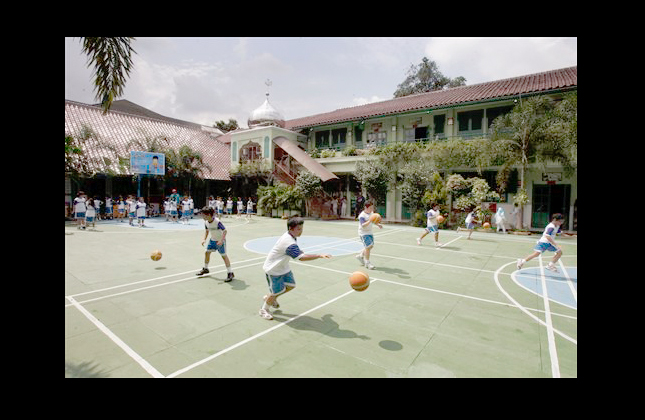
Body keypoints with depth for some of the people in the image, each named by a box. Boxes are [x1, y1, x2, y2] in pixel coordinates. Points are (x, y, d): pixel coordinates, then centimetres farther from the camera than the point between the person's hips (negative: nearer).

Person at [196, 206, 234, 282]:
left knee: (224, 255, -7)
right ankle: (205, 269, 36)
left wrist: (221, 240, -34)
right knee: (207, 252, 13)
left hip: (220, 240, -7)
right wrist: (204, 239, -3)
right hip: (212, 240, 8)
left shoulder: (217, 222, -28)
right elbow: (207, 231, 10)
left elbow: (225, 231, -25)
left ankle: (230, 273, -1)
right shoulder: (206, 222, -5)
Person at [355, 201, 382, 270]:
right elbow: (363, 225, -35)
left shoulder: (371, 213, 4)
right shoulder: (362, 216, -22)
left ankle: (360, 256, 31)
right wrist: (370, 221, -48)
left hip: (369, 232, 9)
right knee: (368, 246, -13)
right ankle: (367, 263, 0)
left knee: (371, 246, 12)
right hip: (363, 233, -9)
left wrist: (378, 224, 5)